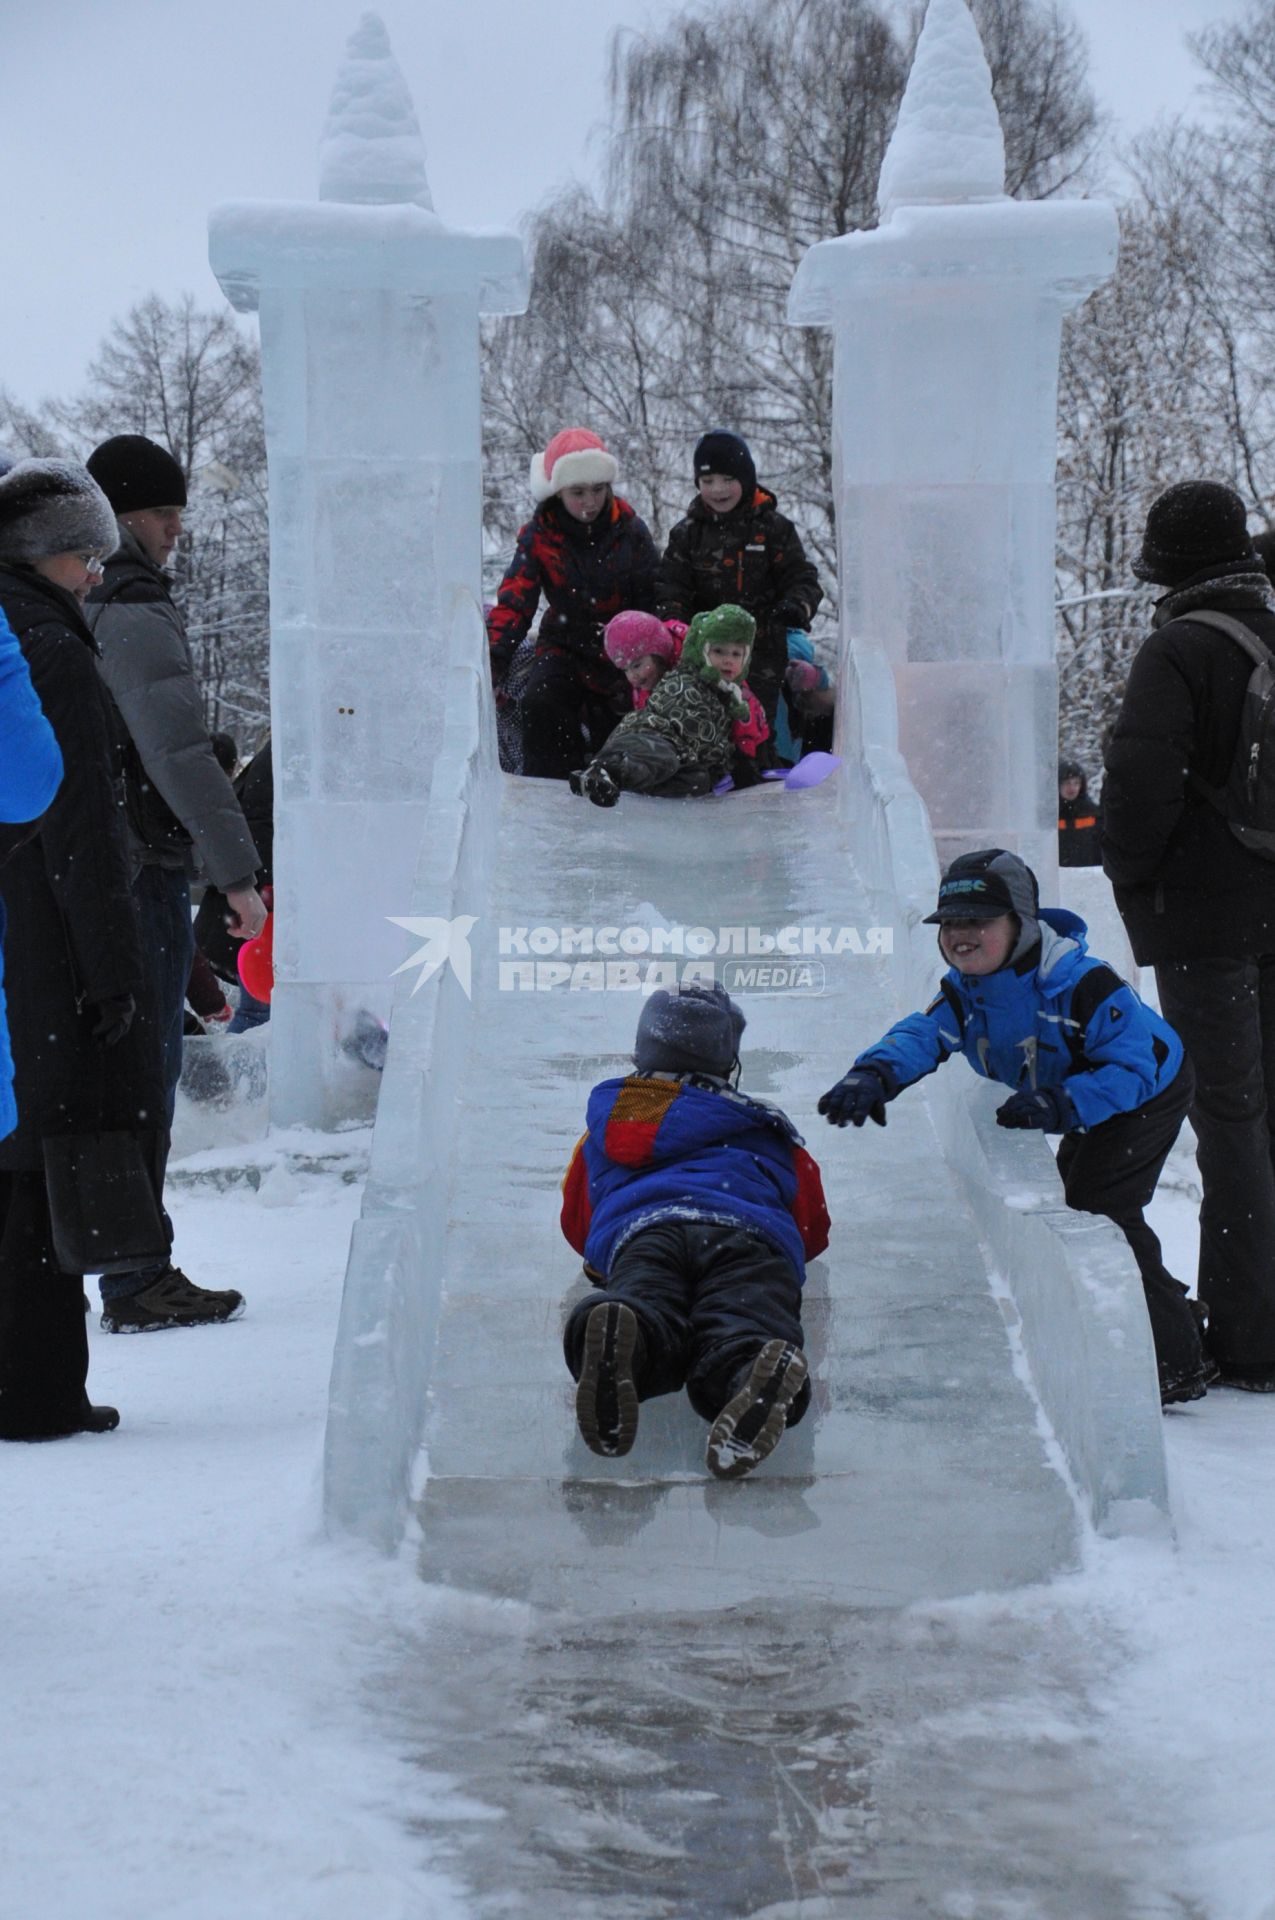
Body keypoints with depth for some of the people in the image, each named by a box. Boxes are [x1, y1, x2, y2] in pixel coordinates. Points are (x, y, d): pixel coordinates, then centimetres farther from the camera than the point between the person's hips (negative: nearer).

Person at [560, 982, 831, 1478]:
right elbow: (814, 1231, 45)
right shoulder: (763, 1126, 38)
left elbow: (576, 1225, 48)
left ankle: (617, 1341, -68)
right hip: (756, 1236, -1)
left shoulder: (605, 1119, 40)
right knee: (742, 1331, -30)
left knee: (647, 1313, -30)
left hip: (640, 1232, 1)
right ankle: (761, 1378, -67)